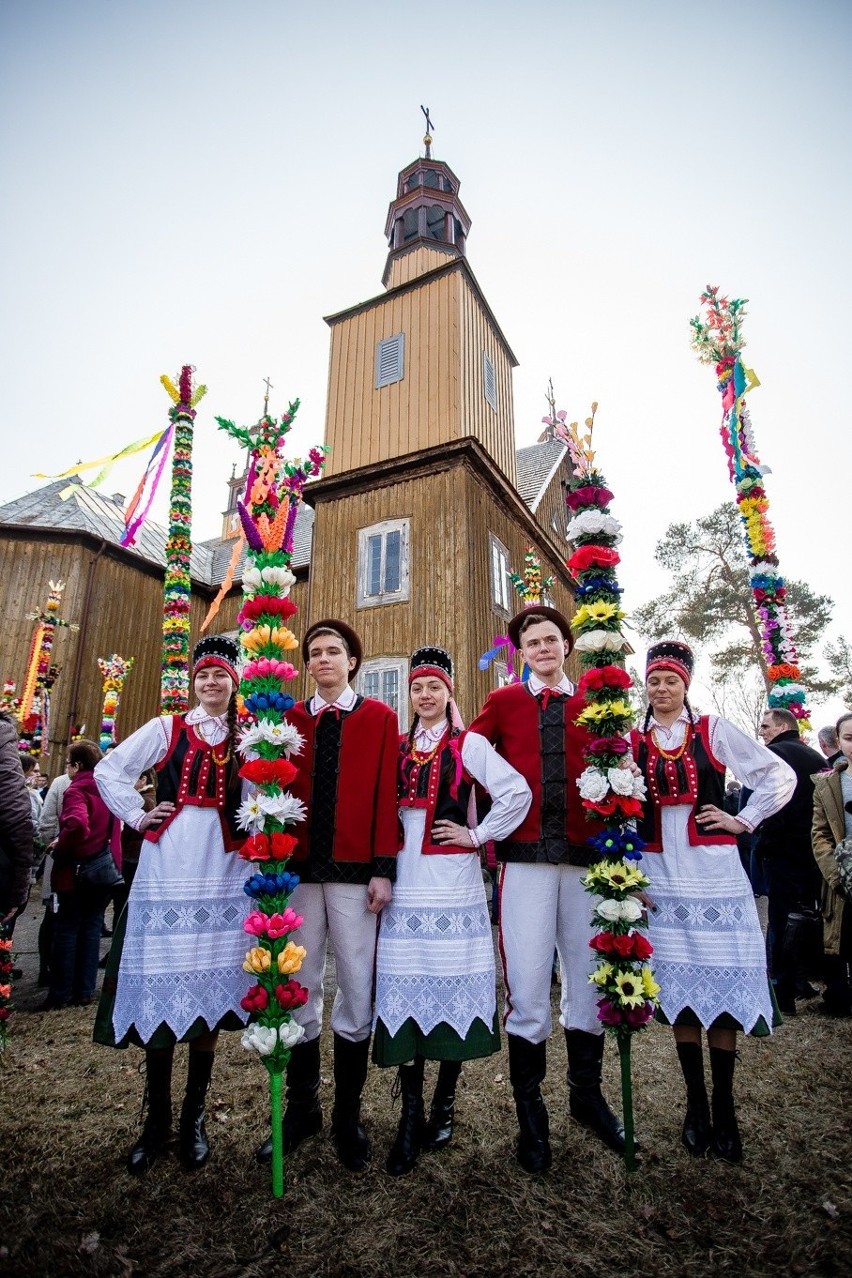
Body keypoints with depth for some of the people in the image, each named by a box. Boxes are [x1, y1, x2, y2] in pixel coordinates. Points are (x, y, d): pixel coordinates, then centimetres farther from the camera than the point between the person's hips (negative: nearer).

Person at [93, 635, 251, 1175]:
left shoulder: (247, 738, 8)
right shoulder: (167, 728, 5)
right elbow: (110, 771, 8)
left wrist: (253, 750, -8)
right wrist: (138, 815, 2)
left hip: (222, 875, 1)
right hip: (167, 872, -1)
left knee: (209, 989, 8)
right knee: (160, 990, 4)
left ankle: (194, 1116, 24)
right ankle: (157, 1119, 22)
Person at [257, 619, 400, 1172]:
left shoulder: (380, 717, 2)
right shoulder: (290, 718, 9)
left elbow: (387, 796, -3)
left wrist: (383, 870, -7)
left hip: (354, 871, -2)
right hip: (298, 869, 2)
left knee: (357, 991, 7)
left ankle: (348, 1117, 26)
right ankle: (301, 1109, 31)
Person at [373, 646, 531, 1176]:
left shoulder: (468, 744, -2)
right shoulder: (397, 747, 10)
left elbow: (518, 792, -10)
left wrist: (479, 835, -9)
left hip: (452, 880, -3)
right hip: (404, 882, 3)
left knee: (452, 985, 4)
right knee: (404, 992, 5)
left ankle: (444, 1104, 23)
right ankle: (411, 1117, 16)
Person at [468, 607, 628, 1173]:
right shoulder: (503, 702, 4)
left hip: (586, 857, 2)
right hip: (525, 856, -2)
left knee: (591, 976, 14)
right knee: (528, 987, 3)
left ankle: (587, 1094, 38)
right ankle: (531, 1112, 24)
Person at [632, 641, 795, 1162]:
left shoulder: (715, 730, 0)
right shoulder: (632, 741, 4)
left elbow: (780, 775, 2)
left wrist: (743, 820, -2)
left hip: (714, 873, -1)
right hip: (660, 877, 1)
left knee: (724, 984, 3)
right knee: (679, 989, 8)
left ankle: (724, 1108, 19)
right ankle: (696, 1104, 24)